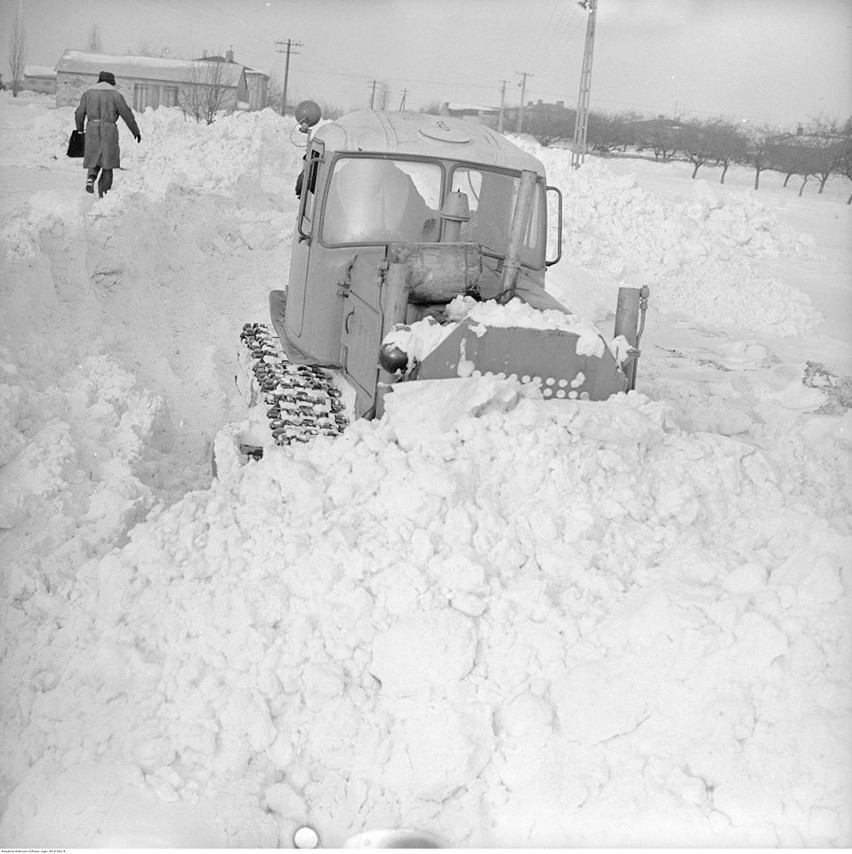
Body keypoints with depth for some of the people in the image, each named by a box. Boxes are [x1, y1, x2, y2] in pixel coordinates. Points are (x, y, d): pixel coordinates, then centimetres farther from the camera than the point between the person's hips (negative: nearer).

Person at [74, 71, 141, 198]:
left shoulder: (88, 93, 9)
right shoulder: (116, 94, -1)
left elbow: (80, 114, 9)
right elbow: (127, 114, -2)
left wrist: (80, 129, 25)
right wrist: (136, 131, 8)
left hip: (92, 130, 3)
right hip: (109, 130, -3)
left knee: (94, 159, 17)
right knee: (108, 163, 6)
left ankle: (91, 178, -13)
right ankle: (103, 193, 2)